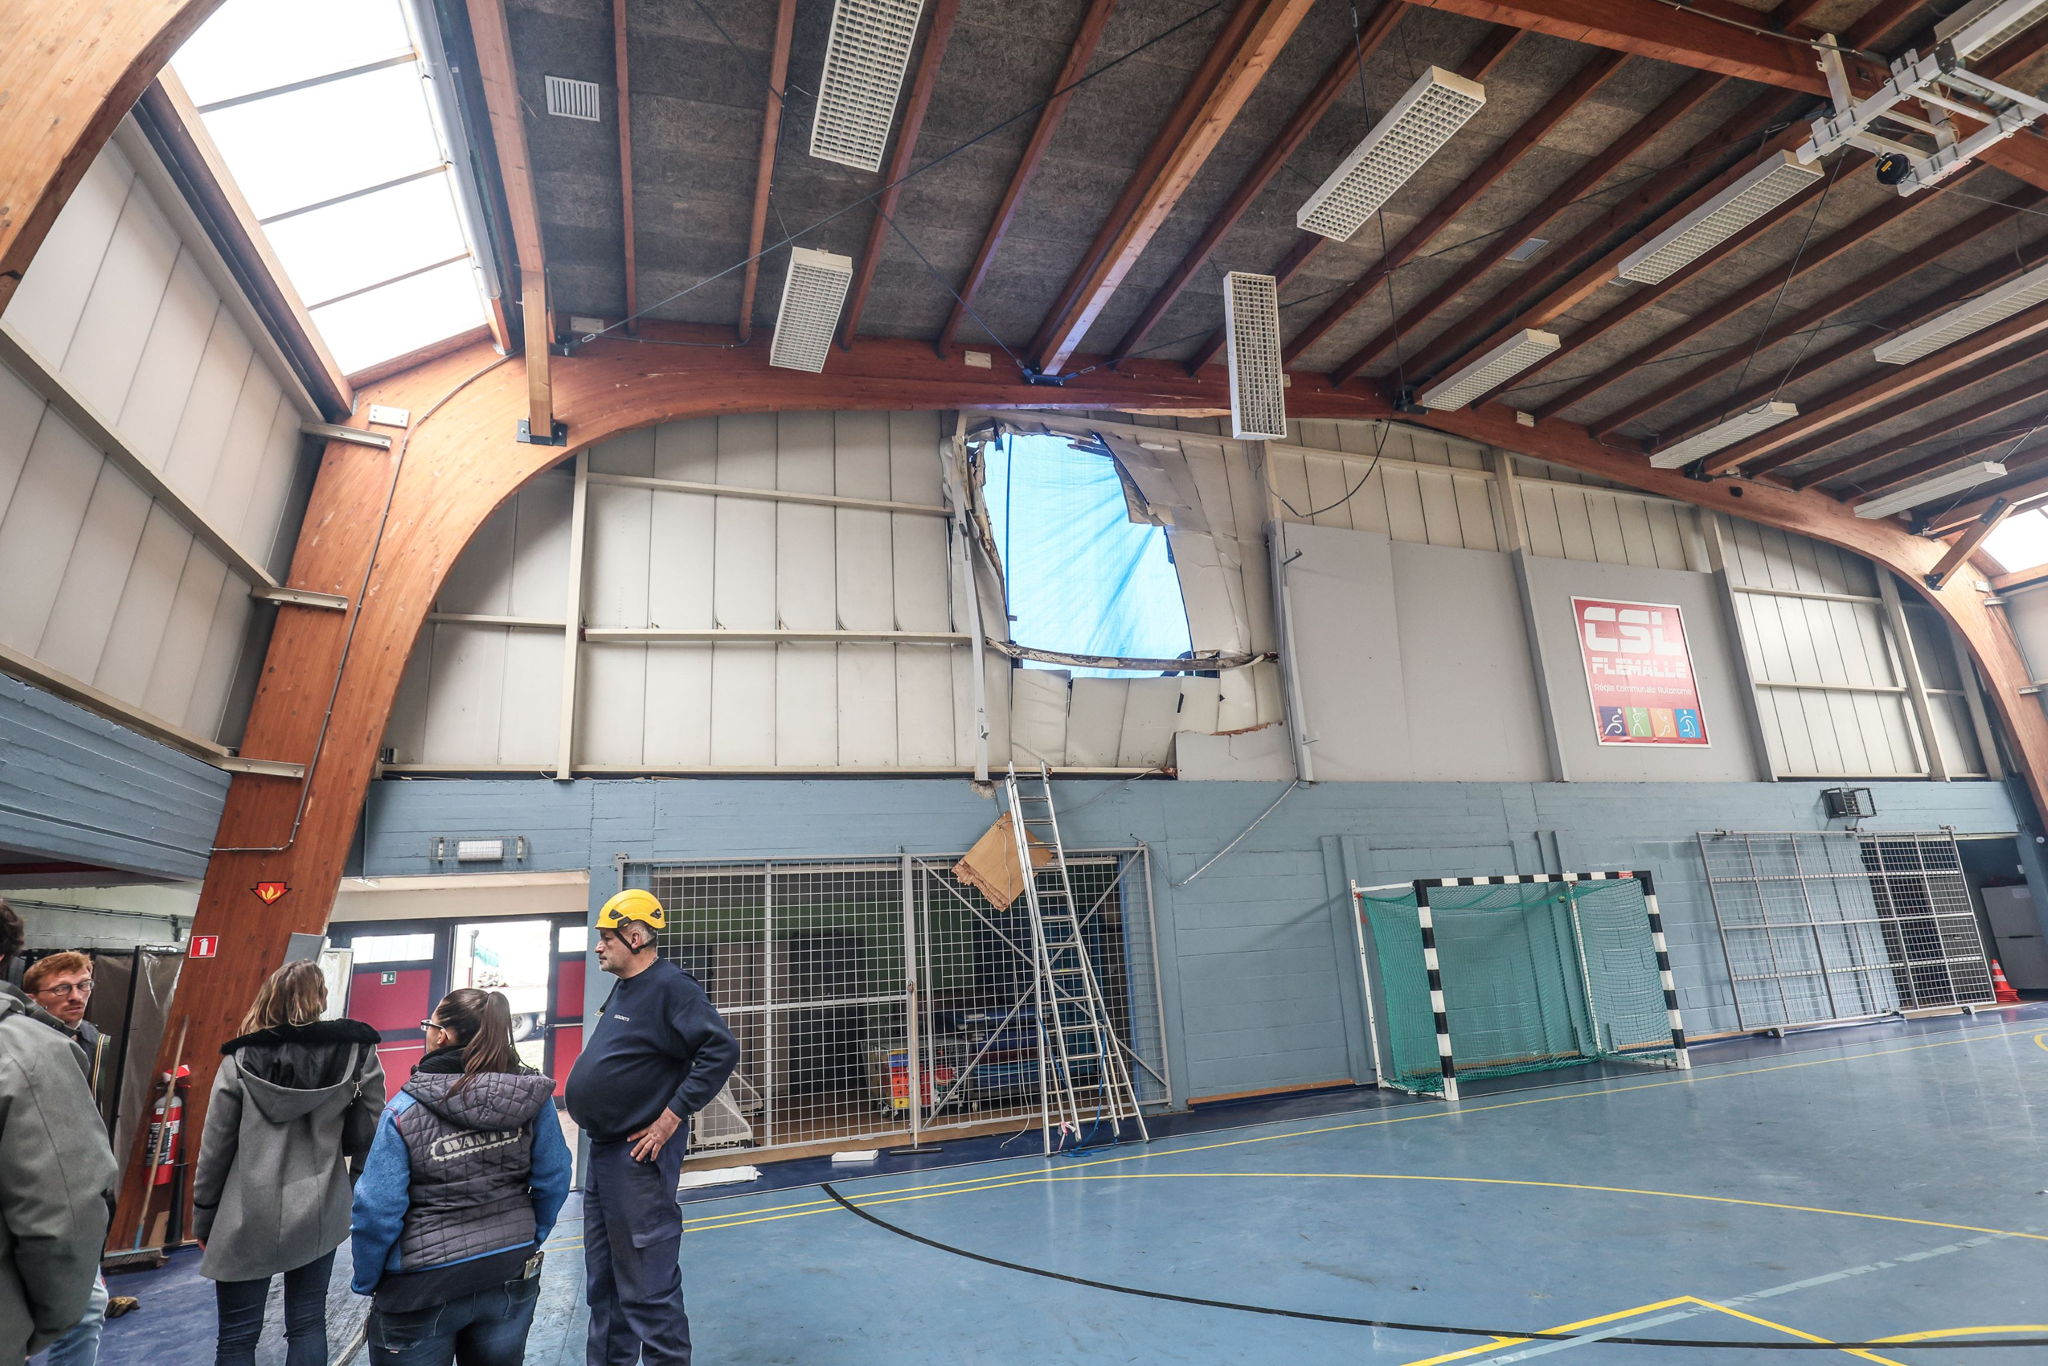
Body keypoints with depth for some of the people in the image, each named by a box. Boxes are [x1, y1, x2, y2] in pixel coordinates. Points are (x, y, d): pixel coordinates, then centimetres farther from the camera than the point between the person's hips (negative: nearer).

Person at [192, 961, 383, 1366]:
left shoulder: (241, 1060, -7)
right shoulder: (357, 1054, -7)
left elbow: (215, 1146, -3)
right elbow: (367, 1138, -5)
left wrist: (203, 1217, 9)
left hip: (247, 1219, -1)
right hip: (319, 1212, 1)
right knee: (308, 1325, 14)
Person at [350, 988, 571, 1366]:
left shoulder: (404, 1110, -18)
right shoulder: (533, 1094, -11)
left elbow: (377, 1209, -14)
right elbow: (553, 1180, -4)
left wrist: (366, 1282, 3)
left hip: (425, 1288, -2)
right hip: (512, 1276, 3)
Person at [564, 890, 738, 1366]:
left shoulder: (670, 986, -18)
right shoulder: (623, 988, 11)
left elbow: (722, 1050, -26)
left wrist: (672, 1116, -24)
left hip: (639, 1157, -10)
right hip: (603, 1152, 10)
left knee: (648, 1286, -1)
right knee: (603, 1284, 22)